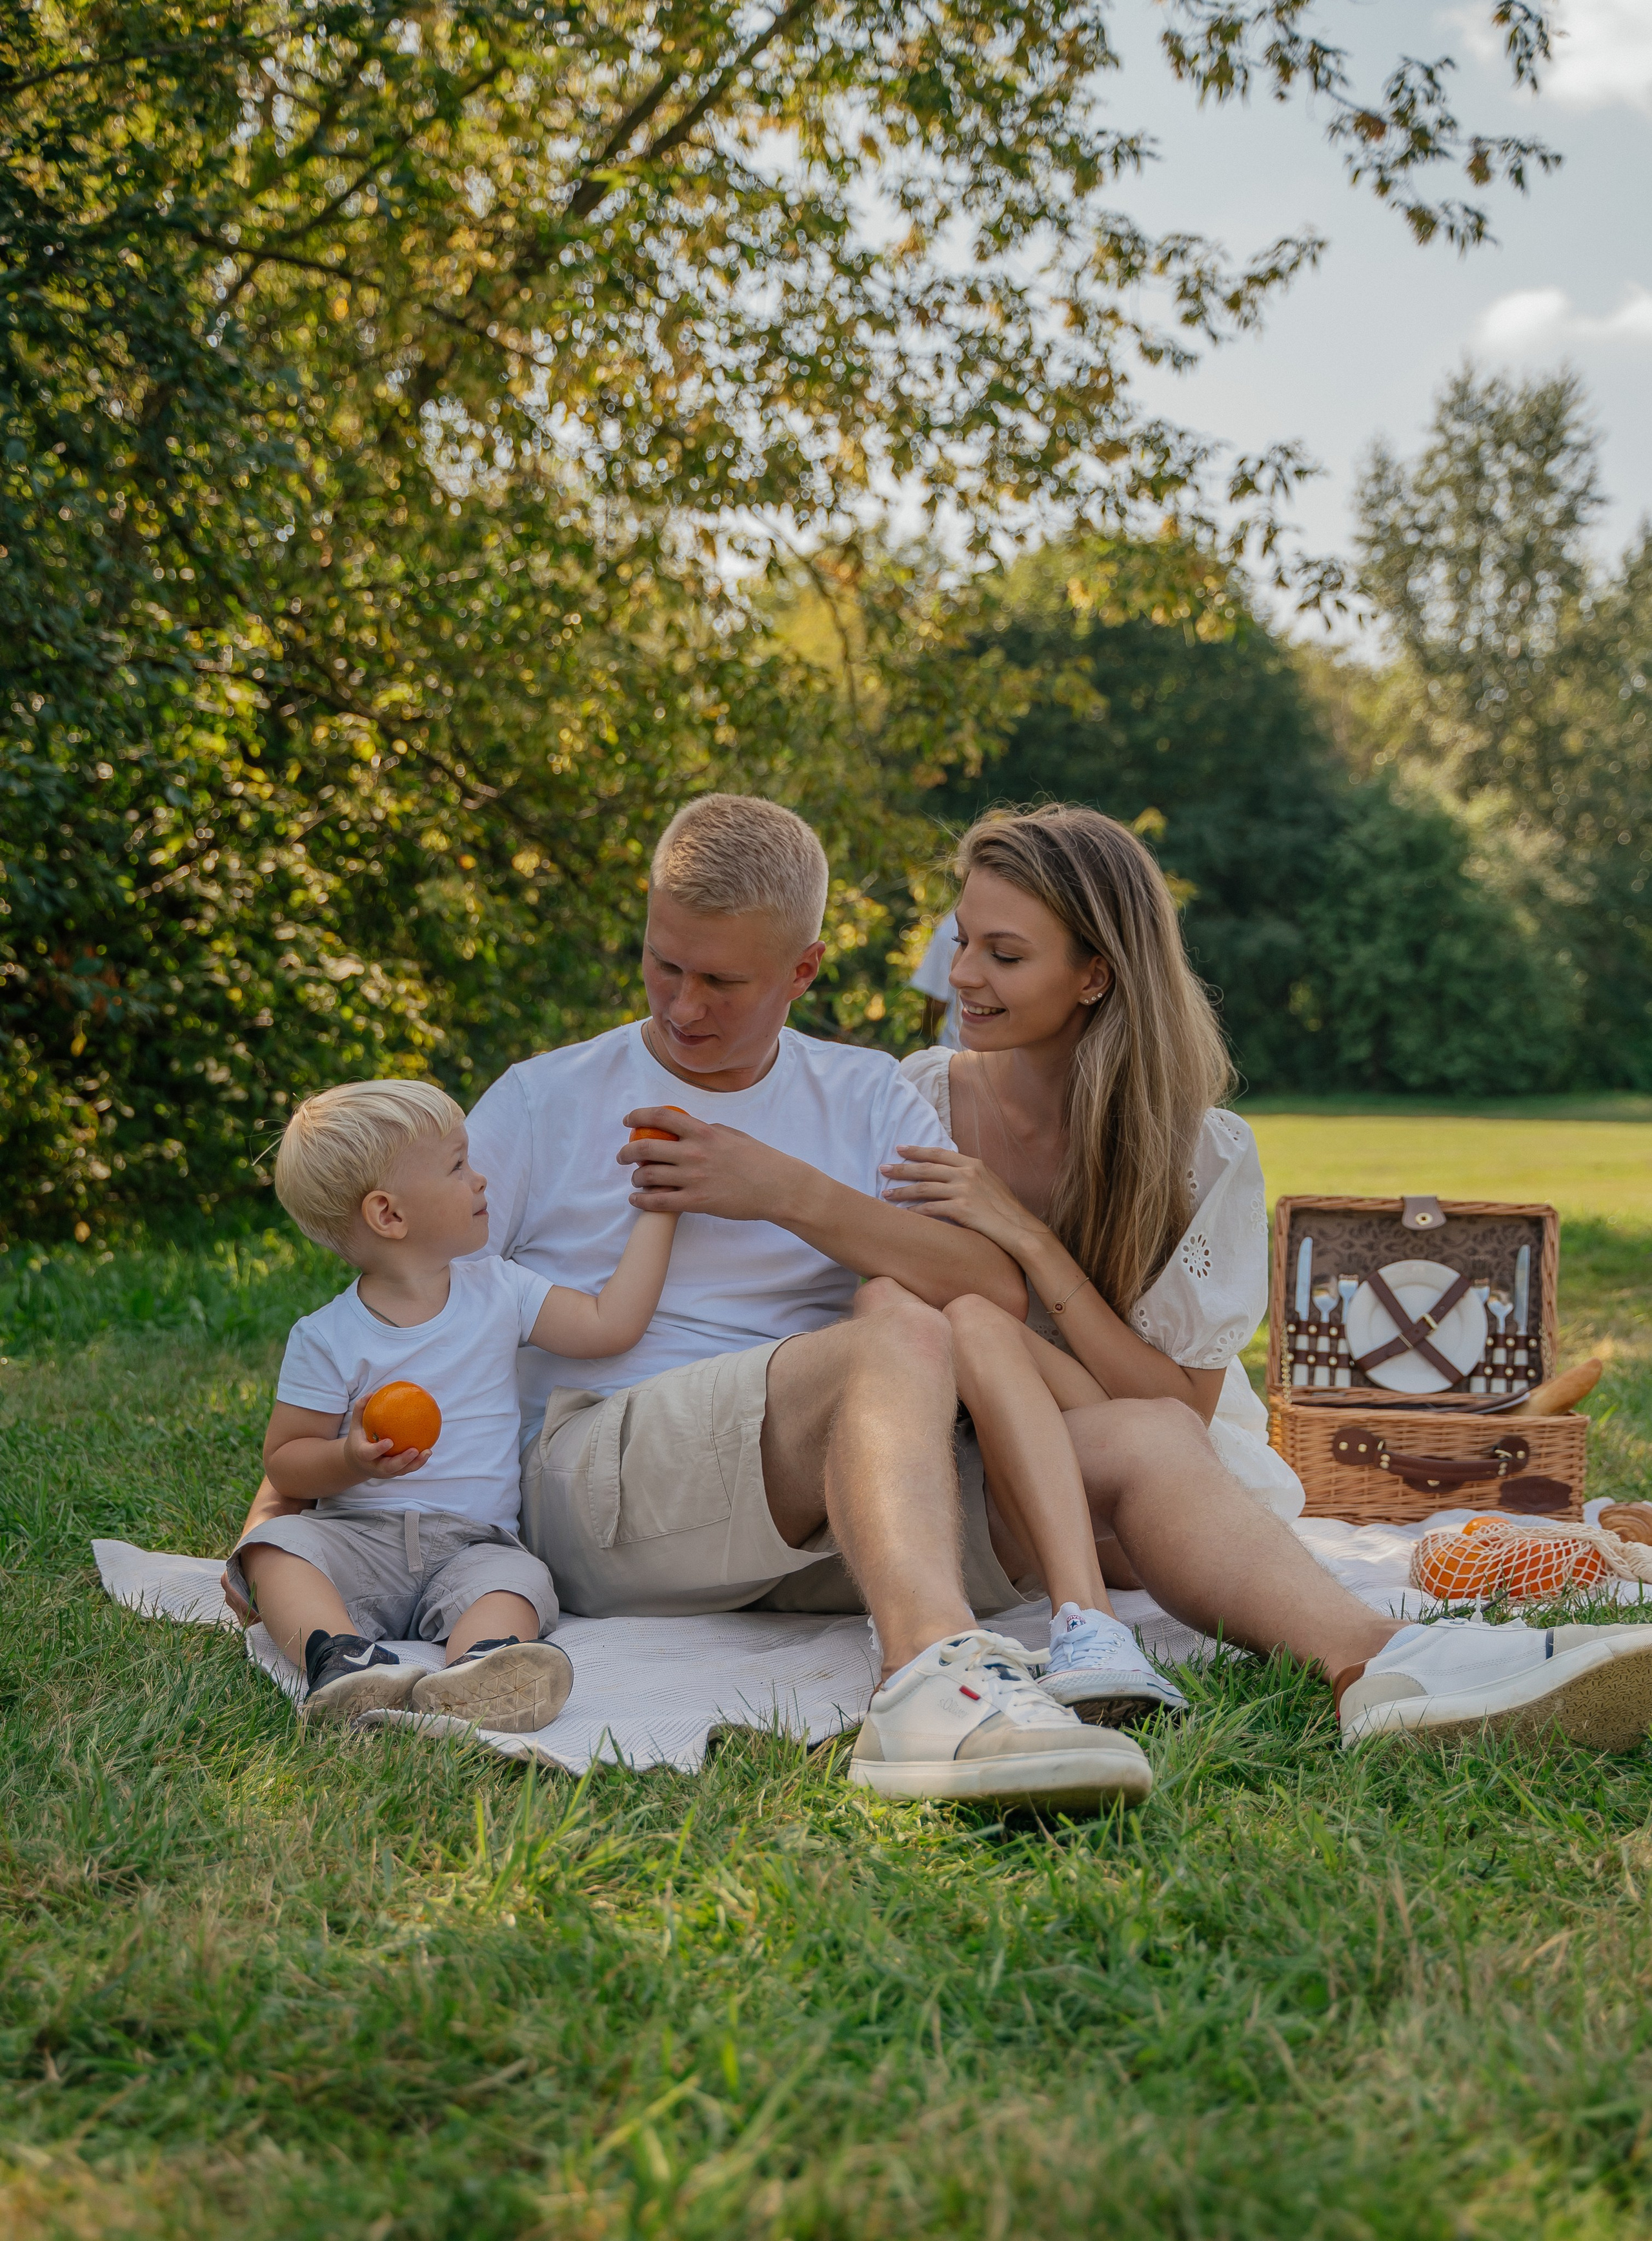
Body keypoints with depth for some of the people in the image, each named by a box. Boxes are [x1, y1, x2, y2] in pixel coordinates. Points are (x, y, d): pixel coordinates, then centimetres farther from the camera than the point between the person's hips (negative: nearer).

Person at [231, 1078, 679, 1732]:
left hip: (472, 1545, 1)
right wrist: (350, 1458, -19)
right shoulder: (328, 1337, 0)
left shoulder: (499, 1291, 12)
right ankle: (340, 1657, -55)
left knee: (517, 1579, -31)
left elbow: (610, 1323, 12)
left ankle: (477, 1671, -61)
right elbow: (284, 1461, 3)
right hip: (359, 1534, -1)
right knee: (276, 1542, -30)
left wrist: (658, 1211, 15)